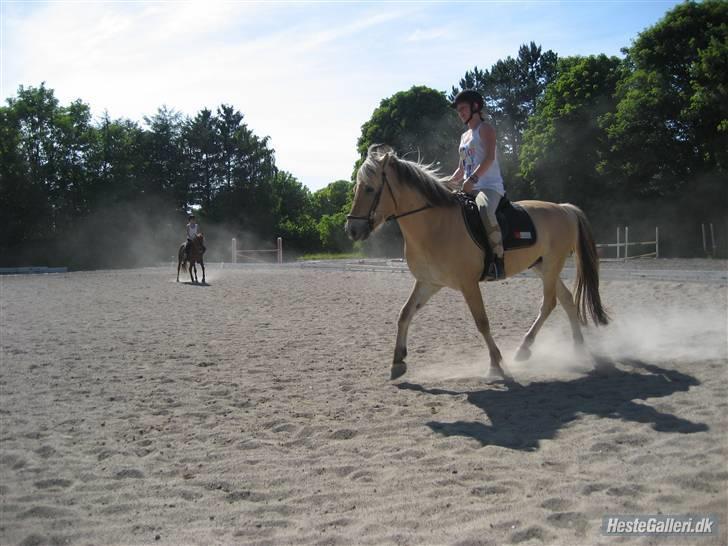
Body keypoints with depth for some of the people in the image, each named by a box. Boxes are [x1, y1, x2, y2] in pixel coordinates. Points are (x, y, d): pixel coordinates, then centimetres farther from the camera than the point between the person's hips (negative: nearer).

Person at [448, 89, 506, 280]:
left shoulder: (485, 129, 2)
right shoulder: (464, 136, 25)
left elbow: (489, 158, -14)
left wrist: (472, 179, -27)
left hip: (489, 186, -9)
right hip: (469, 189, 9)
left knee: (484, 210, -41)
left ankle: (498, 260, -37)